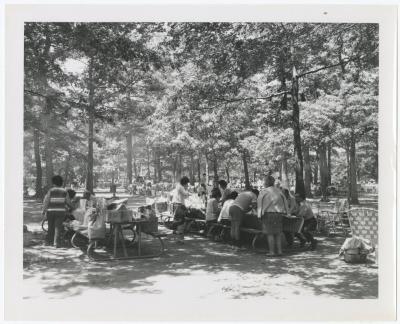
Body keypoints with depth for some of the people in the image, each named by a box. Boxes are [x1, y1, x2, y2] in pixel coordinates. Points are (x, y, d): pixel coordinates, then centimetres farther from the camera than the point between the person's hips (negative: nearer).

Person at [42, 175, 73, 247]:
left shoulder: (50, 190, -3)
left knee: (51, 226, 13)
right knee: (58, 227, 1)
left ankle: (49, 241, 20)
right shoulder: (64, 191, 2)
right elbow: (68, 202, 7)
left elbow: (46, 201, -6)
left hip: (51, 211, 0)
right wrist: (72, 207, 26)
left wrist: (44, 211, -1)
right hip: (61, 211, 0)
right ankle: (56, 242, -6)